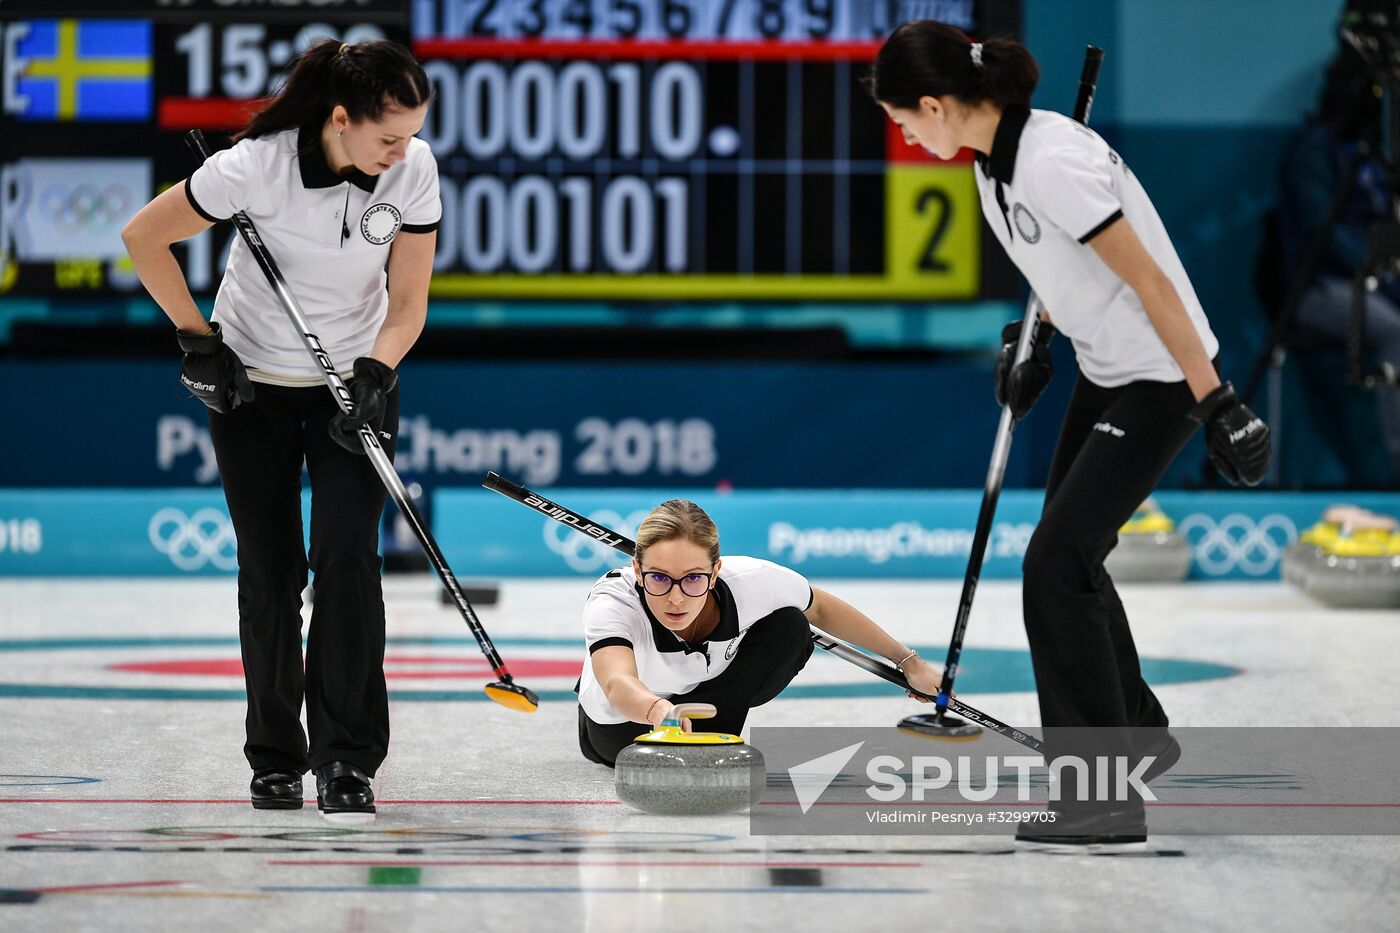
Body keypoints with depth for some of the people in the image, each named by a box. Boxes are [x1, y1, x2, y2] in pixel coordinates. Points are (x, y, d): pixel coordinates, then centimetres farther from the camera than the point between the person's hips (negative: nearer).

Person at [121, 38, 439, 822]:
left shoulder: (414, 169, -17)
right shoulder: (259, 166, -27)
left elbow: (407, 303, -9)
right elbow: (144, 236, -14)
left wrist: (374, 377, -25)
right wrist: (197, 339, -10)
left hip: (357, 379, 2)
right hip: (252, 382, -2)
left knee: (348, 559, -12)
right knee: (271, 573, 1)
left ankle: (348, 761, -7)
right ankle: (276, 757, 17)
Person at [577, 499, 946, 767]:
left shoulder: (750, 583, -32)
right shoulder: (612, 601, -41)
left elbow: (822, 609, -10)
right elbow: (619, 685, -61)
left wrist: (908, 661, -3)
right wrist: (661, 711, -84)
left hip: (713, 692, 0)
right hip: (623, 723, 0)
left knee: (790, 628, -19)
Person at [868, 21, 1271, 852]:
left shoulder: (1052, 161, -27)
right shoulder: (996, 157, 2)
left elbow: (1149, 280, -26)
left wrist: (1217, 402, -24)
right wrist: (1034, 340, 19)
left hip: (1162, 377, -10)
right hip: (1105, 371, 10)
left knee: (1057, 565, -15)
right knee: (1069, 551, 21)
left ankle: (1107, 803, -12)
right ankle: (1137, 731, 42)